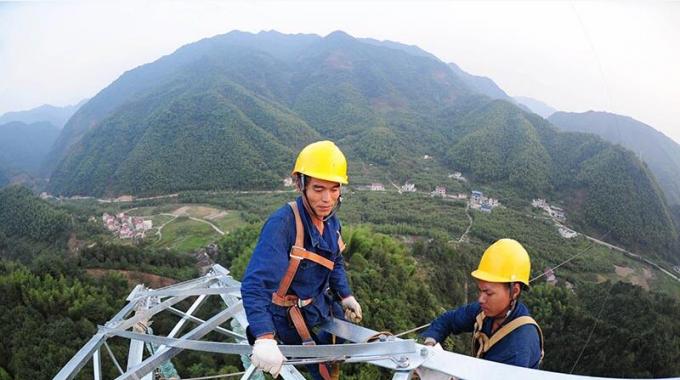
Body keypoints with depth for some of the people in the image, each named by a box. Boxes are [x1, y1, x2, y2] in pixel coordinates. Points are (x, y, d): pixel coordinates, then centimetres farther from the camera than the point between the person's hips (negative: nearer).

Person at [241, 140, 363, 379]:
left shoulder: (331, 221, -7)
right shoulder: (282, 224, -33)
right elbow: (255, 284, -41)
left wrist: (346, 296, 7)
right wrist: (264, 337, -50)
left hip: (321, 304, 8)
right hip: (289, 315, -8)